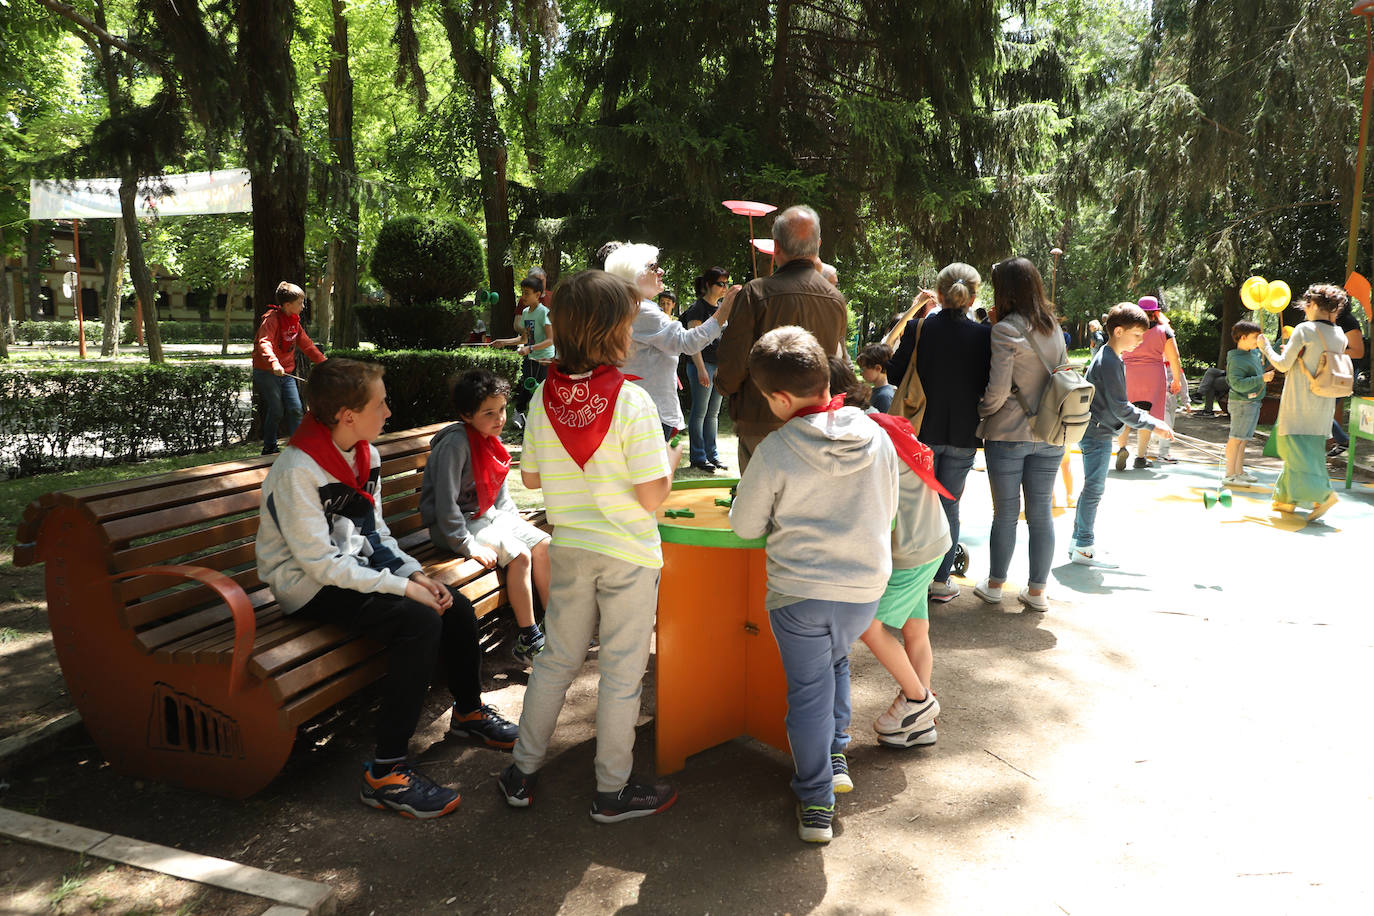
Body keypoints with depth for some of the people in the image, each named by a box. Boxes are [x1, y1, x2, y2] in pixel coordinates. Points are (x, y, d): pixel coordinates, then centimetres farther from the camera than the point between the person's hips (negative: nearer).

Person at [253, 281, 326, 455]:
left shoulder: (295, 322, 11)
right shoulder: (272, 319, -15)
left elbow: (307, 345, 22)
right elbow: (264, 343, -30)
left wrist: (323, 362, 20)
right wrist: (274, 363, -47)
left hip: (286, 372, 7)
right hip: (266, 372, -7)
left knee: (295, 409, -2)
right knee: (276, 411, -5)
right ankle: (269, 448, 10)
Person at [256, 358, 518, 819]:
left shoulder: (366, 455, 3)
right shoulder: (297, 470, -23)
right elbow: (321, 564, -24)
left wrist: (415, 573, -5)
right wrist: (403, 587, -24)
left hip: (357, 570, 8)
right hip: (310, 589, -8)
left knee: (457, 608, -3)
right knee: (421, 622, -28)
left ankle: (469, 713, 25)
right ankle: (385, 773, -22)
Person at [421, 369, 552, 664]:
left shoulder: (491, 439, 4)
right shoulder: (456, 443, -23)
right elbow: (445, 502, -26)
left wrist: (517, 521, 10)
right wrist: (468, 546, -25)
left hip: (488, 515, 9)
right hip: (453, 526, -9)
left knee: (543, 545, -2)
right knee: (520, 556, -22)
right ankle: (527, 639, -13)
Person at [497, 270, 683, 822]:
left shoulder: (544, 397, -4)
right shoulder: (631, 401, -19)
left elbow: (530, 477, 5)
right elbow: (652, 496, -18)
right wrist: (671, 462, 1)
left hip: (569, 549, 5)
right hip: (628, 554, -5)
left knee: (556, 659, 19)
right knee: (621, 672, 9)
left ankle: (523, 772, 31)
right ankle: (613, 791, 23)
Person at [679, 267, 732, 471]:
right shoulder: (698, 308, -9)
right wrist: (701, 369, -22)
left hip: (720, 366, 8)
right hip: (702, 365, -8)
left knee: (713, 413, 12)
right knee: (699, 412, -2)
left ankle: (712, 455, 19)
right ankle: (698, 457, 4)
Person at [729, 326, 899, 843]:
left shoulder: (774, 453, -16)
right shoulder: (875, 435, -4)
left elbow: (745, 526, -5)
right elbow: (888, 509, 9)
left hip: (798, 592, -4)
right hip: (865, 587, 4)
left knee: (808, 690, 10)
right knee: (836, 662, 30)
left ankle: (815, 802, 18)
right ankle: (836, 757, 34)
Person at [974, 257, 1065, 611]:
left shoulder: (1005, 330, -14)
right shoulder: (1054, 329, 6)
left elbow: (998, 390, -16)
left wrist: (980, 411, 0)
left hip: (1007, 435, -5)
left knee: (1005, 512, 7)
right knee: (1041, 513, 9)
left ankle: (995, 584, 21)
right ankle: (1037, 590, 17)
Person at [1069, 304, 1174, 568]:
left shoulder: (1106, 356, 13)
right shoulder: (1109, 362, -19)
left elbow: (1117, 403, 20)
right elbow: (1119, 407, -21)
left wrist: (1146, 419, 17)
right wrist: (1153, 424, -16)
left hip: (1095, 431, 11)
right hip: (1097, 433, -11)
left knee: (1092, 487, 15)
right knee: (1095, 488, -6)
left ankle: (1080, 540, 23)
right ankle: (1084, 548, 0)